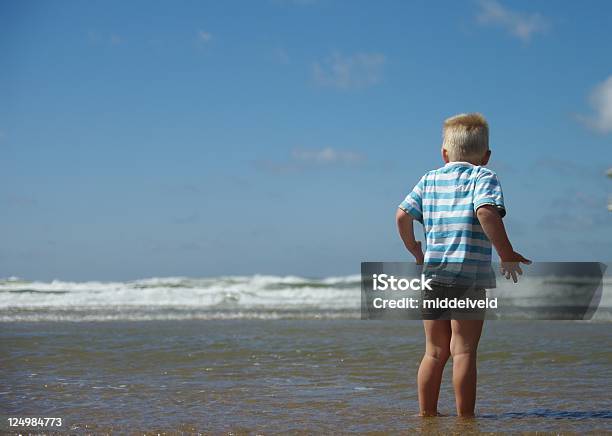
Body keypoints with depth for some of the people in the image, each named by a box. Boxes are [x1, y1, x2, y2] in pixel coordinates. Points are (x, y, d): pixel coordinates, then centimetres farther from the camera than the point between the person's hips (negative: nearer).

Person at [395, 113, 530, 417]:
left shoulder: (430, 180, 13)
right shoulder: (484, 177, -1)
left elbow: (402, 215, 9)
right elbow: (486, 212, -20)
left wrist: (415, 249, 24)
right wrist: (507, 254, -14)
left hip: (432, 273, 5)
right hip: (470, 274, -5)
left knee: (435, 352, 13)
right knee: (464, 351, -3)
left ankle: (426, 413, 17)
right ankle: (465, 416, -1)